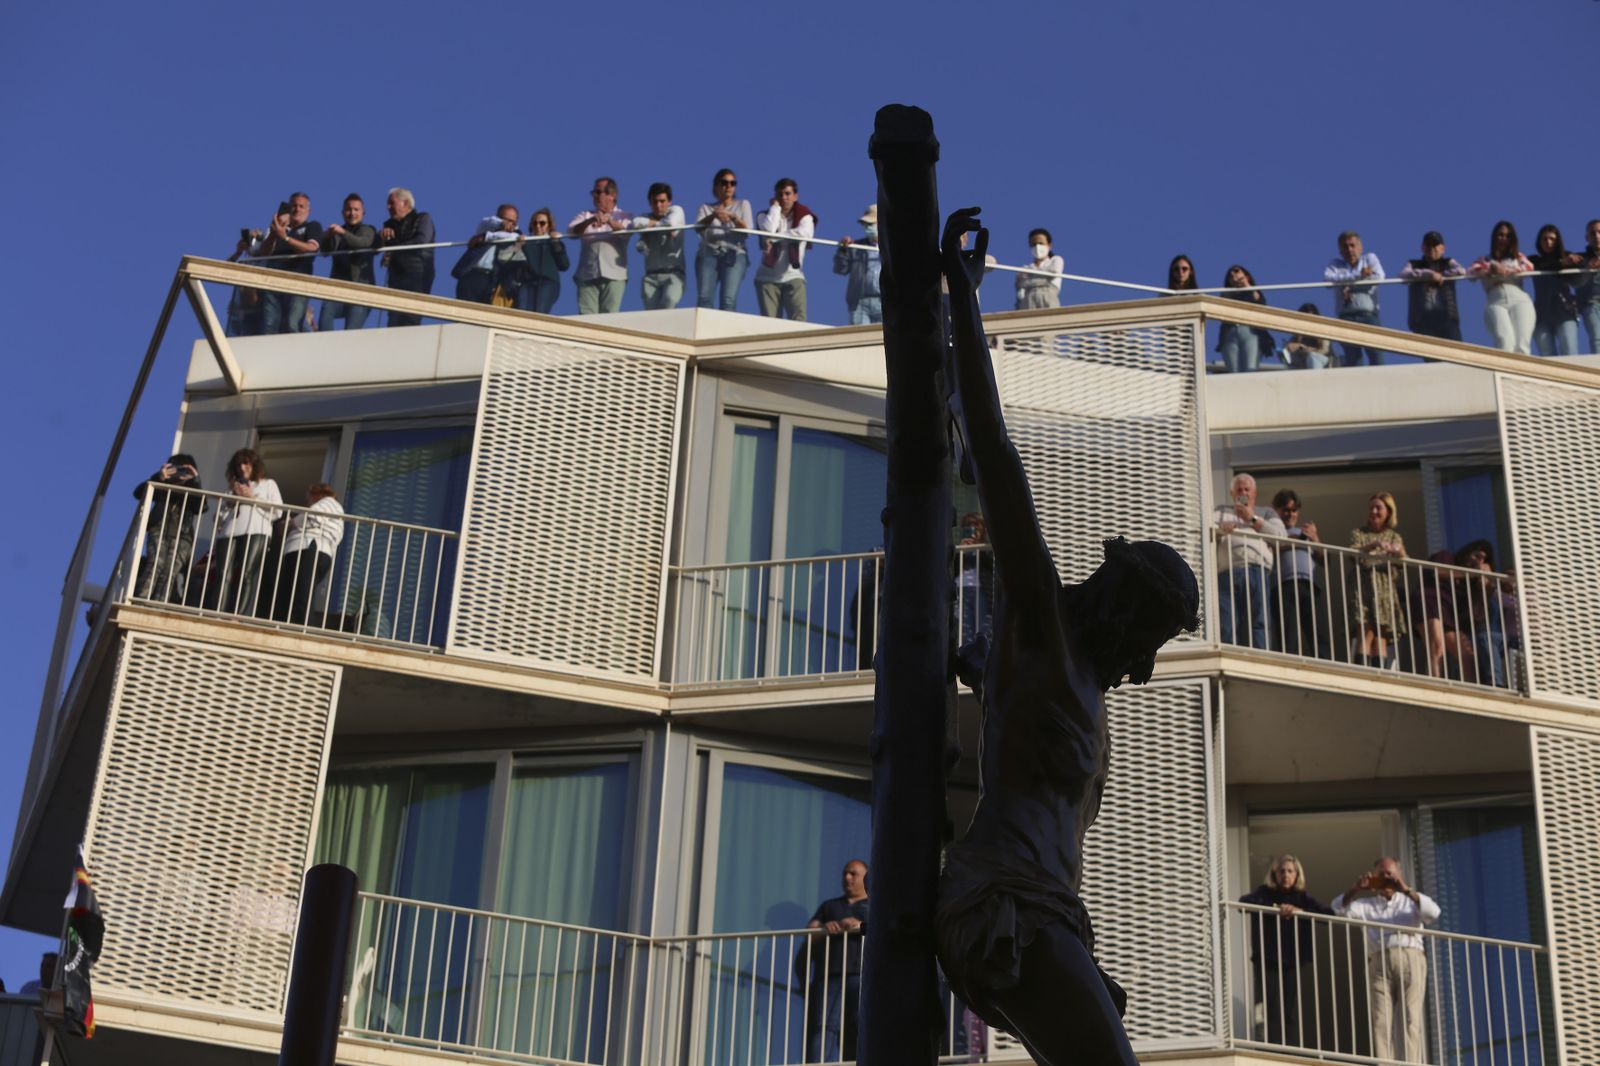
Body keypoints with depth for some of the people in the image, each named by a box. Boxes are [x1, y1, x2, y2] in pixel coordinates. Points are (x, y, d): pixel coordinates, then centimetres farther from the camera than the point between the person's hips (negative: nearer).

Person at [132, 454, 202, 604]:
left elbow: (201, 507, -4)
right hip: (159, 531, 0)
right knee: (155, 565, -22)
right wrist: (158, 477, -10)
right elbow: (138, 493, 3)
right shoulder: (163, 486, 17)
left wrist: (195, 481, -11)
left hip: (181, 537, 0)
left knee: (169, 573, -18)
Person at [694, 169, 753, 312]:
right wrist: (713, 216, -20)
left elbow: (748, 229, 4)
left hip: (734, 254, -1)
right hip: (708, 254, 1)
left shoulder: (743, 204, 21)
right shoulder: (706, 207, 21)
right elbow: (698, 227, 1)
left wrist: (734, 217, -16)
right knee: (704, 298, -20)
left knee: (728, 300, -22)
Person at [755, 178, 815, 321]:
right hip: (767, 277, 0)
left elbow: (805, 233, -18)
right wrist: (775, 207, -4)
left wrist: (774, 238, -19)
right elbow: (768, 230, -16)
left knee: (798, 322, -15)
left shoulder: (804, 217, 7)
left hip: (793, 277, 0)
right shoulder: (765, 216, 8)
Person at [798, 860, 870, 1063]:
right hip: (829, 975, 2)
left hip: (861, 975, -2)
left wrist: (861, 926, -15)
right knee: (824, 1026, -13)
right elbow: (809, 933, 17)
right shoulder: (829, 906, 31)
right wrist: (824, 928, -6)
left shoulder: (874, 906, 22)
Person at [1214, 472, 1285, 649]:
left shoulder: (1266, 512, 31)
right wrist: (1221, 528, -9)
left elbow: (1281, 536, 12)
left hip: (1256, 570, 0)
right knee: (1226, 627, -16)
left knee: (1258, 624, -16)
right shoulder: (1222, 511, 33)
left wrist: (1252, 519, 8)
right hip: (1227, 572, 0)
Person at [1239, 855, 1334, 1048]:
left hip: (1295, 964, 1)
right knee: (1274, 1014, -8)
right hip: (1268, 964, -1)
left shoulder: (1302, 897, 12)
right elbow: (1244, 901, -13)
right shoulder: (1264, 892, 7)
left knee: (1292, 1016, -5)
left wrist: (1300, 911, -15)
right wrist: (1275, 907, -22)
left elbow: (1329, 913, -2)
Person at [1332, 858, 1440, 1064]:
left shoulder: (1411, 901, 22)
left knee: (1410, 1020, -12)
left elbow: (1433, 912, 1)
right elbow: (1339, 907, 5)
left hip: (1410, 958, -1)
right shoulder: (1366, 905, 23)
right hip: (1379, 962, 1)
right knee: (1380, 1021, -11)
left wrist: (1405, 889, -8)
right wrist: (1356, 888, -11)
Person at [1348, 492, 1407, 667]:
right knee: (1366, 631, -17)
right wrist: (1373, 546, -24)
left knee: (1381, 634, -7)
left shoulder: (1394, 537, 20)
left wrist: (1400, 554, -16)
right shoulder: (1358, 533, 13)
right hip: (1364, 585, -3)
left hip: (1385, 588, 3)